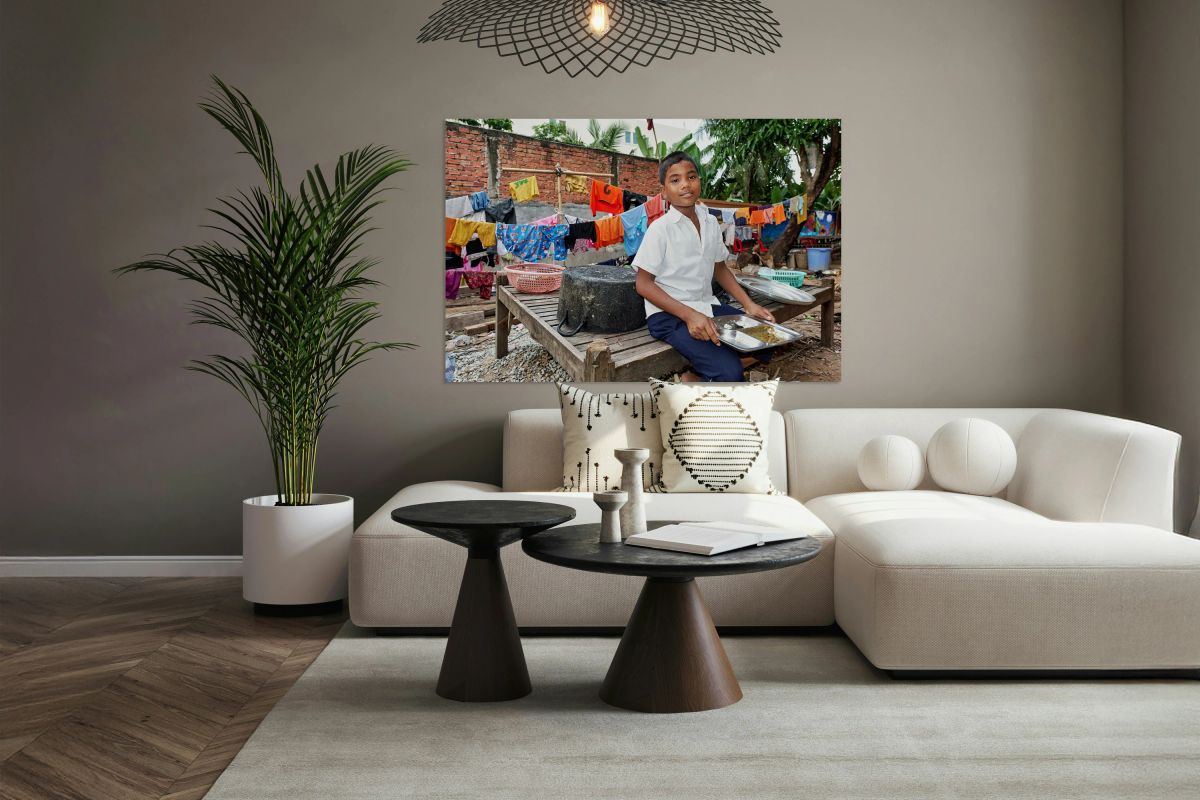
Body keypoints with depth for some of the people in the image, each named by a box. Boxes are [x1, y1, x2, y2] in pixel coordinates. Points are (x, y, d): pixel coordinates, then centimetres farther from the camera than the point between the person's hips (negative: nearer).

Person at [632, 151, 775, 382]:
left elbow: (720, 268, 19)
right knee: (730, 372, -26)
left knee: (763, 343, -3)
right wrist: (689, 315, -23)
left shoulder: (711, 223, 7)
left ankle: (694, 377, 3)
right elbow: (644, 284, -13)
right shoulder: (660, 228, -12)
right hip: (668, 313, -8)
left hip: (706, 307, 8)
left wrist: (748, 304, 5)